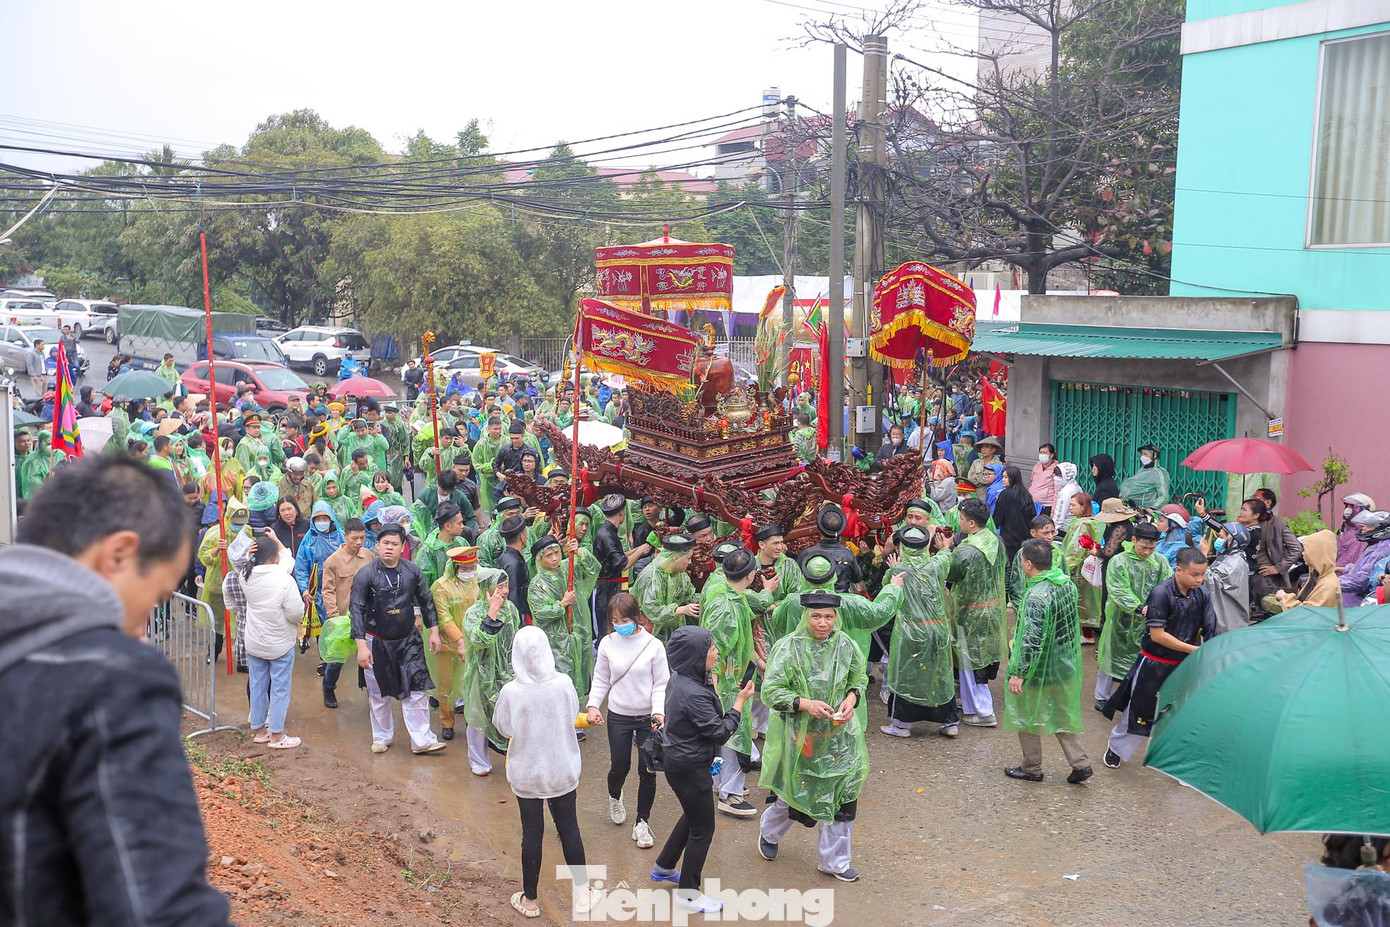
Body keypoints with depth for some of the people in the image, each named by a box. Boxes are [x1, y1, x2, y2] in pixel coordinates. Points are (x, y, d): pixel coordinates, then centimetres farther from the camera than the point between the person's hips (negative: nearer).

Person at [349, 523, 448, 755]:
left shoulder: (412, 571, -3)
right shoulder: (365, 575, -12)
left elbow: (426, 601, 8)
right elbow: (357, 611, -14)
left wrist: (434, 631, 5)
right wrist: (362, 646, -19)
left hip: (408, 640, 2)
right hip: (377, 642, -2)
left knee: (417, 690, -2)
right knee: (378, 694, 11)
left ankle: (422, 740, 5)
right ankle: (382, 737, 29)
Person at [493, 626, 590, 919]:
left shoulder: (510, 692, -22)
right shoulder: (564, 683, -17)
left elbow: (504, 729, -6)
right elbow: (573, 717, -1)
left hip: (527, 774, -1)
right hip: (563, 771, 1)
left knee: (532, 834, 13)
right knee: (569, 829, 17)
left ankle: (530, 900, 27)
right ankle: (582, 894, 30)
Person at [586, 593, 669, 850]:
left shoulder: (653, 645, -13)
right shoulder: (607, 644, -6)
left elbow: (661, 684, -8)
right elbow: (601, 680, 5)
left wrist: (659, 712, -20)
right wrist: (593, 705, -8)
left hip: (648, 717, -1)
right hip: (618, 716, 1)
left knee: (647, 771, 4)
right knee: (619, 767, 9)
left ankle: (642, 822, 23)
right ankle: (614, 796, 45)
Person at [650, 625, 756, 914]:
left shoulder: (680, 679, -3)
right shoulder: (693, 693, -31)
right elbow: (720, 732, -22)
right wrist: (740, 700, -15)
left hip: (677, 759, 9)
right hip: (689, 768, -9)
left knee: (693, 816, 28)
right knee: (702, 829, 8)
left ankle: (664, 868, 45)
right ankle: (688, 894, 24)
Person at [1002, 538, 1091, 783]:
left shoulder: (1036, 597, -28)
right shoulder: (1067, 583, -2)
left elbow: (1031, 641, -29)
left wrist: (1018, 673, -23)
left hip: (1039, 670, -8)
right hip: (1066, 664, 8)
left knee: (1026, 717, 12)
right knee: (1063, 714, 21)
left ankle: (1032, 769, 24)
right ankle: (1080, 763, 20)